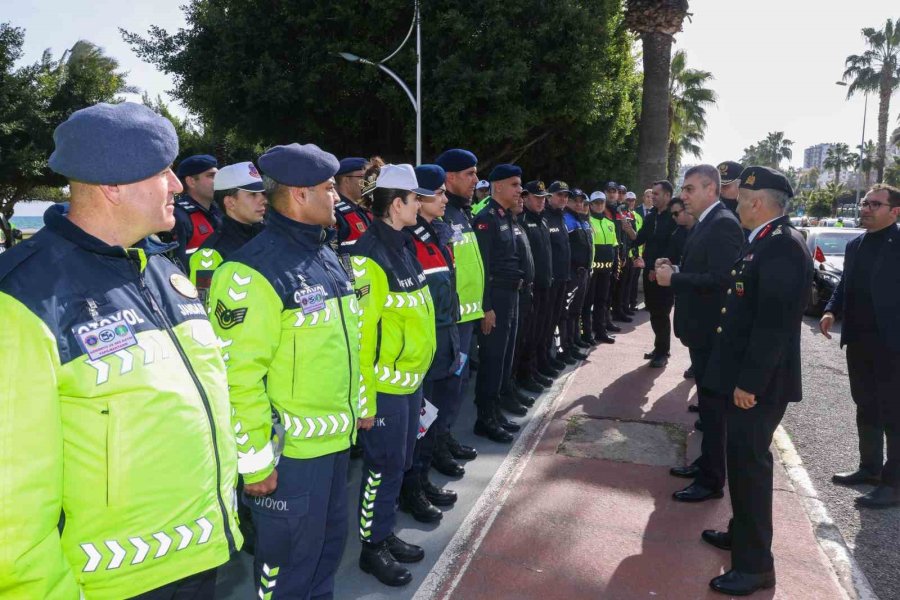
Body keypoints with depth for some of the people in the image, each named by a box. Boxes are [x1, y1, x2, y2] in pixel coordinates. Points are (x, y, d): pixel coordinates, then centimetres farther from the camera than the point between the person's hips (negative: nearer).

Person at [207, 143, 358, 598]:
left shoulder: (327, 255, 8)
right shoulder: (255, 270, -21)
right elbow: (237, 378, -21)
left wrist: (357, 408, 20)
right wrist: (255, 460, -17)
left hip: (336, 441, 8)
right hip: (289, 451, -8)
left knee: (330, 543, 25)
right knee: (288, 563, 12)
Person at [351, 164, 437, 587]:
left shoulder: (404, 245, 9)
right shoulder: (369, 256, -19)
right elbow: (359, 335, -21)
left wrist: (419, 375, 17)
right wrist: (364, 397, -19)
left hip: (412, 379, 9)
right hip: (385, 386, -9)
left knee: (399, 463, 20)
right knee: (383, 467, 6)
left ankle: (386, 533, 37)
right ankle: (373, 547, 26)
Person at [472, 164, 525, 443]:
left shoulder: (506, 217, 15)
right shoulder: (485, 219, -13)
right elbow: (481, 266, -18)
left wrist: (515, 291, 16)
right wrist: (486, 307, -20)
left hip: (510, 296, 9)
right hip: (495, 298, -9)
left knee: (504, 358, 14)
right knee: (492, 360, -2)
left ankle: (495, 411, 26)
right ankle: (485, 419, 9)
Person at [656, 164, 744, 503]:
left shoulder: (723, 224, -18)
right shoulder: (706, 223, 12)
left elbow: (720, 279, -27)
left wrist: (673, 279, -21)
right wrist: (674, 271, 1)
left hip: (712, 331, -10)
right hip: (701, 328, 10)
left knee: (713, 403, 0)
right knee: (708, 400, 19)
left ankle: (712, 481, 12)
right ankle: (706, 463, 34)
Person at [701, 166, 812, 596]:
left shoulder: (782, 245, -20)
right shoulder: (767, 241, 12)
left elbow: (774, 322, -25)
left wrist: (750, 381, -23)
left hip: (758, 382, -10)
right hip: (745, 376, 10)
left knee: (750, 464, 0)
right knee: (742, 459, 20)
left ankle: (756, 564, 13)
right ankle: (742, 533, 38)